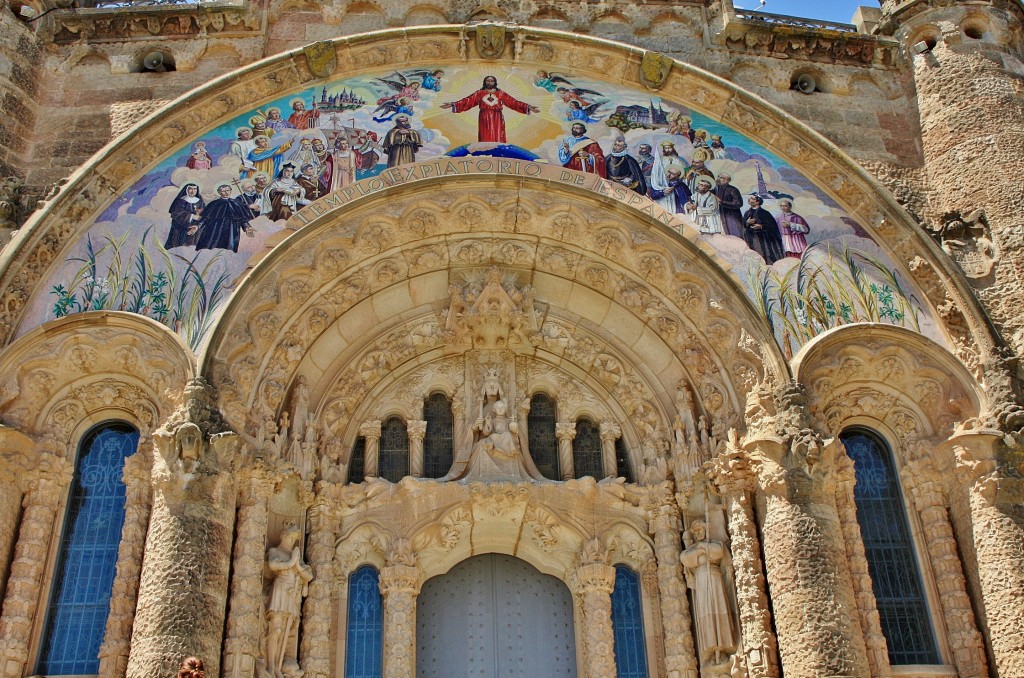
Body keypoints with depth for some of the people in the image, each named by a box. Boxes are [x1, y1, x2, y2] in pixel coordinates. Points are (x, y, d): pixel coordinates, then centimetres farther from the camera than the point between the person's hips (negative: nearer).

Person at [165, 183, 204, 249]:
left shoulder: (200, 202, 9)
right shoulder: (180, 201, 4)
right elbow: (177, 214, -9)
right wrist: (192, 216, -17)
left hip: (195, 232, 1)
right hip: (181, 231, -1)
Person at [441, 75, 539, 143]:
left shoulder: (501, 94, 10)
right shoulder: (479, 93, 8)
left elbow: (514, 102, 5)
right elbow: (467, 101, 0)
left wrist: (528, 107, -4)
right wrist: (453, 104, -13)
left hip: (497, 121, 0)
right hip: (485, 120, 0)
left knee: (498, 141, -5)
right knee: (485, 142, -5)